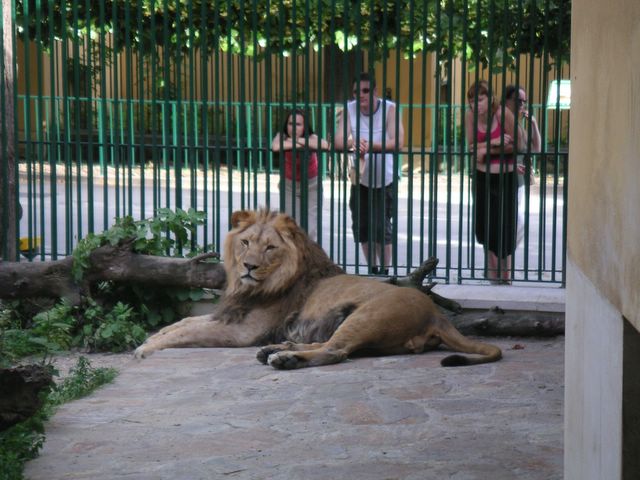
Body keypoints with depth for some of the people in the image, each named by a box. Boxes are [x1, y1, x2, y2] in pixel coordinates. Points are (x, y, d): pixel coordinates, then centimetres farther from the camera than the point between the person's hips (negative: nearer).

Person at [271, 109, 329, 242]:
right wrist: (296, 144, -32)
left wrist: (299, 140, -37)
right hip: (289, 186, 1)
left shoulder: (311, 137, -21)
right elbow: (275, 147, -43)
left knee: (310, 230, -7)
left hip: (311, 185, -1)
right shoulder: (282, 136, -18)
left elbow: (324, 145, -45)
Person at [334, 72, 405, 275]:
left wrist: (370, 146, -38)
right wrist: (353, 143, -39)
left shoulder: (389, 109, -14)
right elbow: (338, 141, -16)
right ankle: (373, 270, 26)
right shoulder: (349, 110, -7)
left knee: (381, 227, -11)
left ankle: (385, 271, 4)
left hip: (385, 179, -4)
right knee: (361, 227, 9)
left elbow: (397, 143, -24)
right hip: (360, 179, 4)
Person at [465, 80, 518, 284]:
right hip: (482, 177, 4)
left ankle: (505, 276, 10)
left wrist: (486, 150, -18)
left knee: (504, 225, -4)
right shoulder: (470, 116, -5)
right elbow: (472, 147, -4)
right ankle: (492, 272, 22)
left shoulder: (502, 113, -16)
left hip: (505, 177, -4)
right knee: (484, 225, 8)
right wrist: (492, 142, -20)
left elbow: (515, 144, -14)